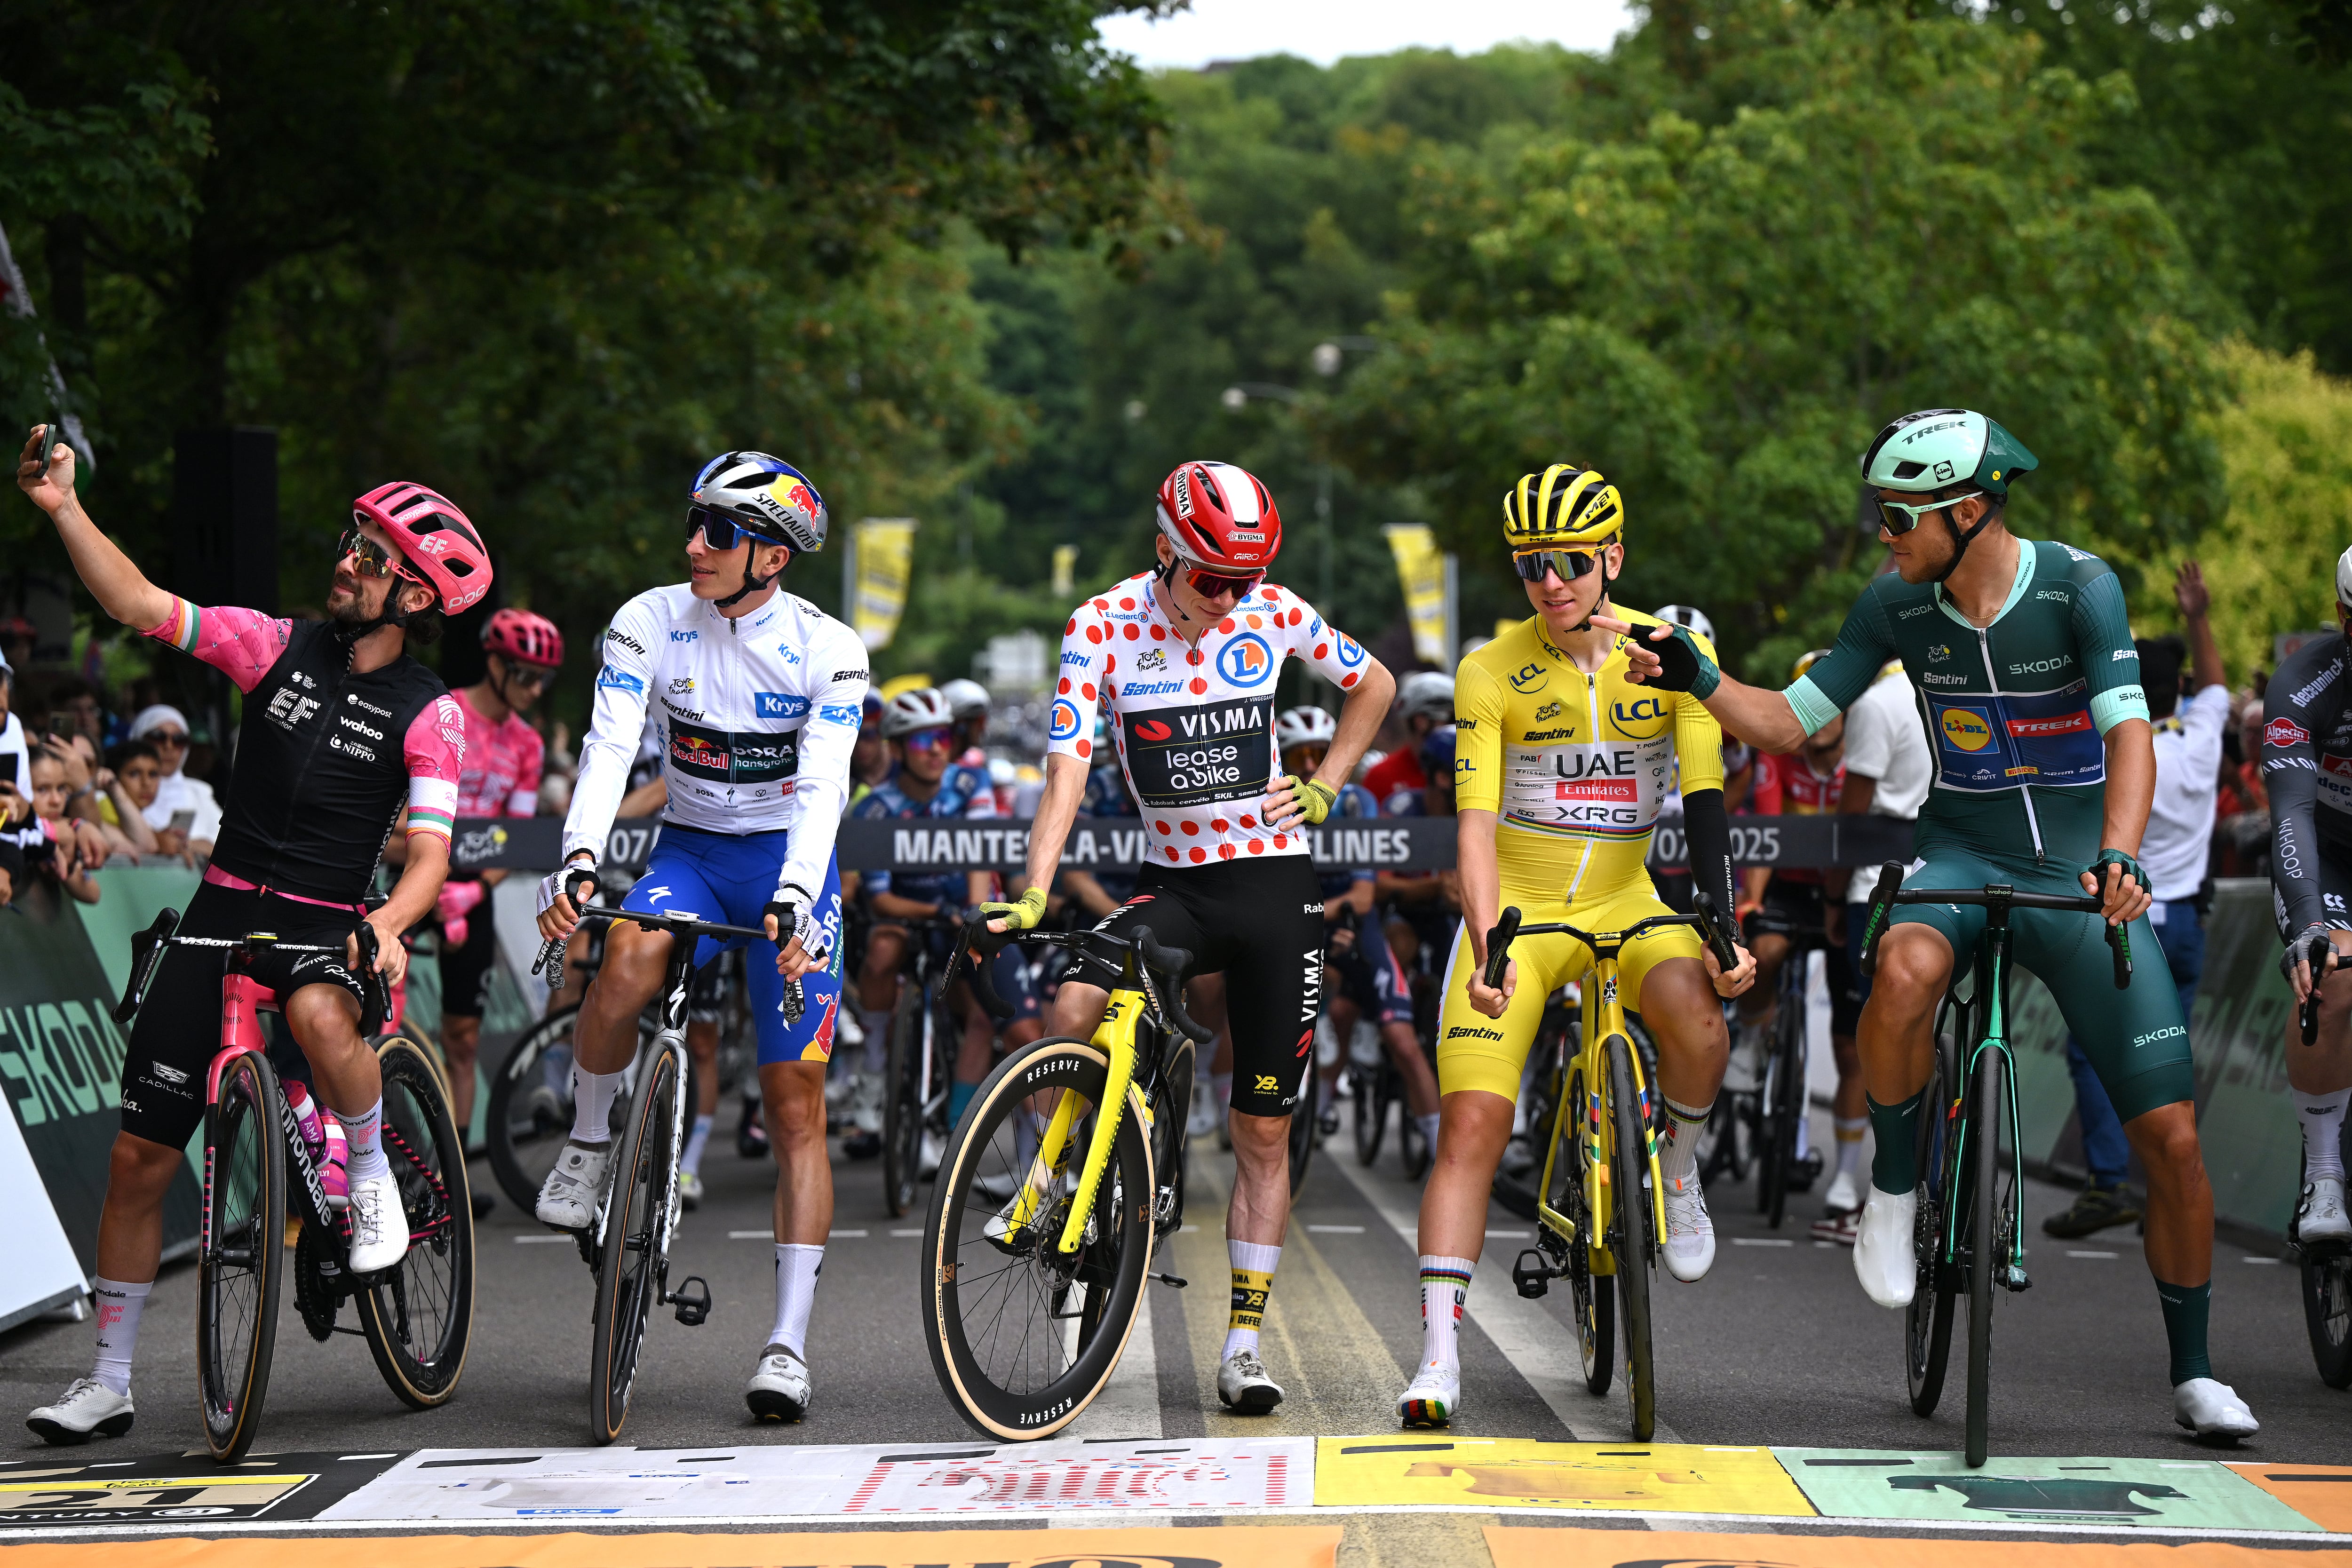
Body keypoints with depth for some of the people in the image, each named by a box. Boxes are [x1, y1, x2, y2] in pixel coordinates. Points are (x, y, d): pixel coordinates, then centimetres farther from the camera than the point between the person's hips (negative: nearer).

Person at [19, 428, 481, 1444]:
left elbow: (428, 851, -9)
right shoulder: (281, 648, 2)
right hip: (224, 911, 3)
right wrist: (64, 509, -15)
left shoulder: (427, 714, -4)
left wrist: (387, 924, -29)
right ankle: (109, 1380, 13)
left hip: (328, 925, -3)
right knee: (140, 1155, 1)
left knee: (321, 1016, -40)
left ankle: (371, 1174, -9)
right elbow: (138, 605, -3)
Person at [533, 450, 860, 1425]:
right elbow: (610, 746, -19)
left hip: (790, 863, -1)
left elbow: (822, 785, -22)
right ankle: (589, 1143, -10)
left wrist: (795, 895, -38)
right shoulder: (648, 624, -7)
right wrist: (579, 857, -35)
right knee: (631, 949, -35)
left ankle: (788, 1342, -3)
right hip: (689, 852, 1)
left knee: (794, 1104, -6)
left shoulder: (828, 650, -12)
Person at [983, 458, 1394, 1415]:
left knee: (1264, 1133, 3)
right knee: (1074, 1011, -31)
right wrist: (1034, 895, -29)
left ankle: (1243, 1346, 11)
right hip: (1172, 881, 0)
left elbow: (1374, 683, 13)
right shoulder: (1103, 627, -10)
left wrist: (1322, 789, 3)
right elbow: (1067, 768, -18)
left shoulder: (1273, 614, -5)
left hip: (1273, 884, 1)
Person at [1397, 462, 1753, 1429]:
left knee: (1696, 1021, -32)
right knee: (1472, 1123, -14)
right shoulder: (1491, 675, -9)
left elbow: (1705, 800, -9)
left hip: (1625, 903, 1)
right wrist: (1487, 946, -29)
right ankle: (1438, 1357, -13)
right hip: (1516, 909, -1)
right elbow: (1475, 822, -14)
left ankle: (1678, 1177, -1)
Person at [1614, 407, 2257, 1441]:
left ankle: (2193, 1373, 12)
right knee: (1903, 971, -37)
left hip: (2082, 874, -1)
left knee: (2171, 1138, -6)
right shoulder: (1896, 608, -4)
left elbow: (2130, 733, -24)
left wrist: (2118, 858, -41)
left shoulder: (2078, 586, -14)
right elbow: (1791, 724, 1)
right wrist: (1698, 681, -17)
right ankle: (1893, 1188, -11)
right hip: (1961, 857, 1)